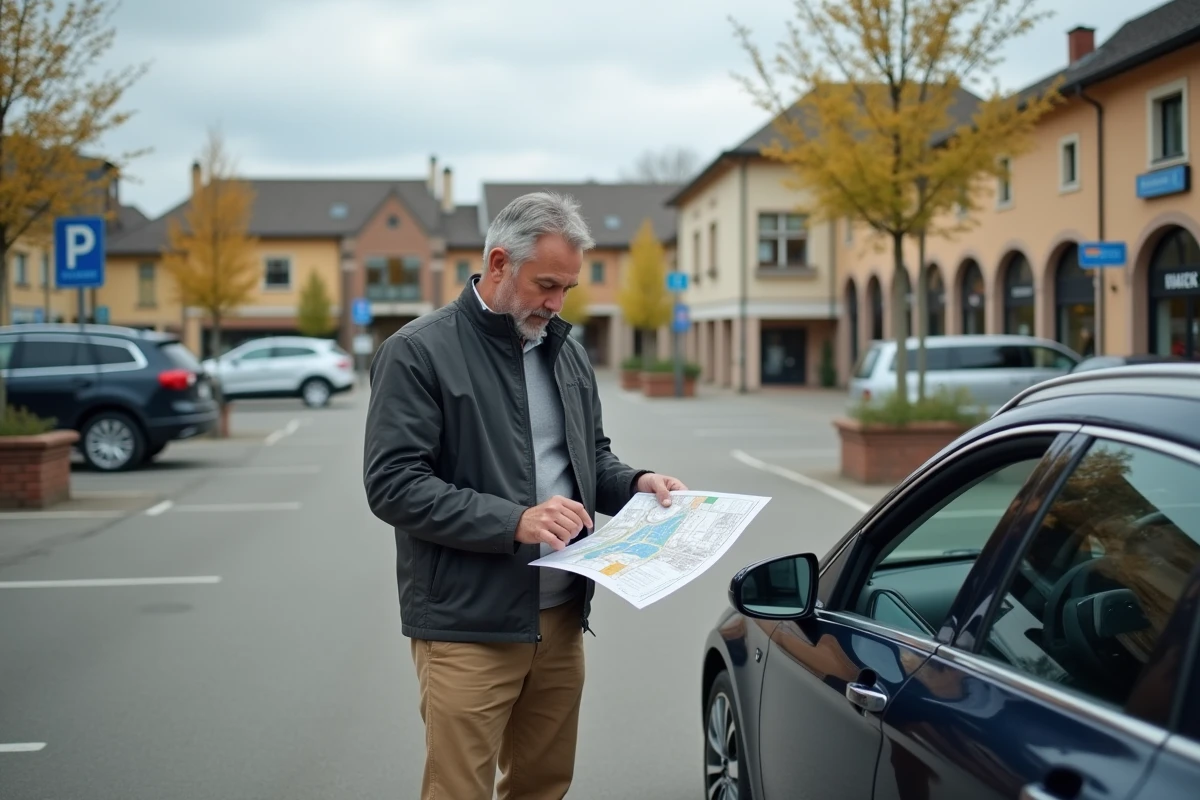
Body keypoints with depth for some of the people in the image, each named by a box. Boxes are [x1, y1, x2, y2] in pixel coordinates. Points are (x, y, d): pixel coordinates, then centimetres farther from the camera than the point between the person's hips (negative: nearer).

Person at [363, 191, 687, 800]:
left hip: (562, 615, 7)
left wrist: (635, 483, 2)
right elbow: (391, 483, -16)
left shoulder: (567, 351, 13)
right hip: (467, 624, -6)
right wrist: (514, 521, -23)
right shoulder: (418, 352, -9)